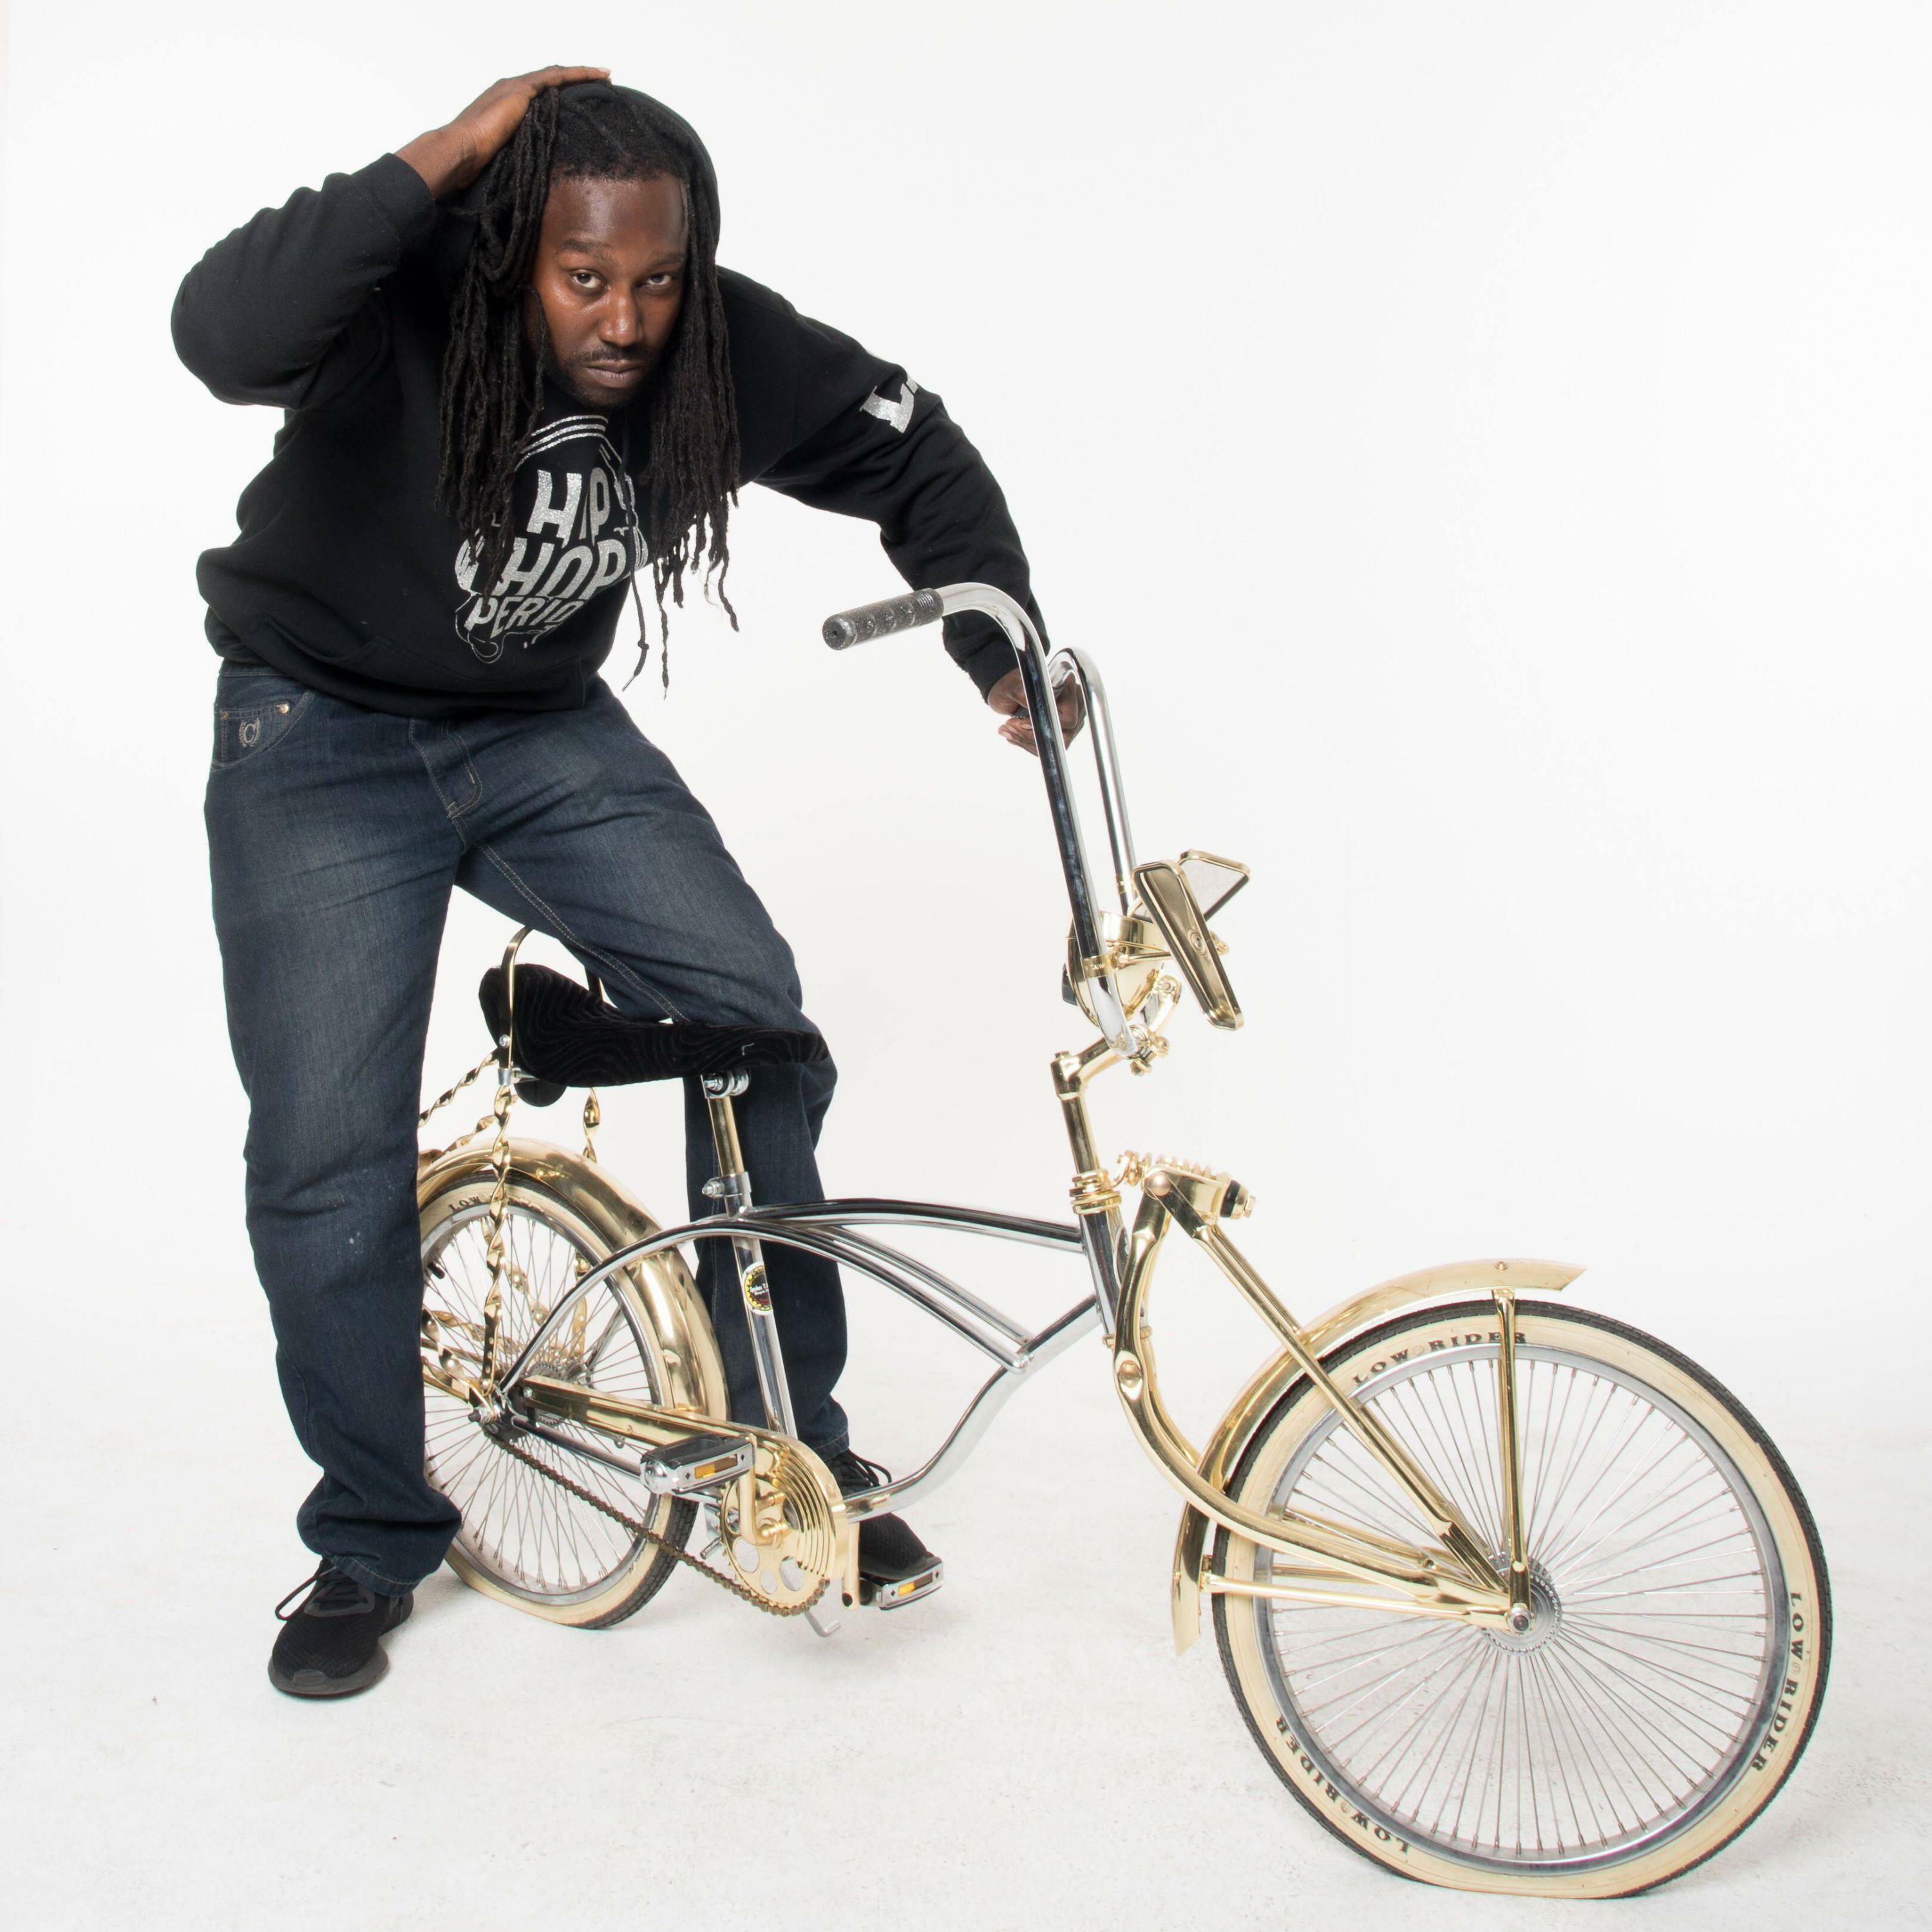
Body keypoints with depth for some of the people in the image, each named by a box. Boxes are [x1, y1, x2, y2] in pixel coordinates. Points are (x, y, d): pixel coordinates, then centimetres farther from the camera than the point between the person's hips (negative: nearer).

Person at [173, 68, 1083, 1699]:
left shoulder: (725, 349, -15)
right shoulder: (404, 309, -25)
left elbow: (913, 453, -2)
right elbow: (225, 330, -46)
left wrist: (1003, 648, -12)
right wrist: (441, 155, -40)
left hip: (547, 730, 3)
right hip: (324, 738, -3)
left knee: (755, 1015, -14)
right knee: (326, 1159, -8)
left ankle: (797, 1452, 2)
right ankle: (371, 1543, 15)